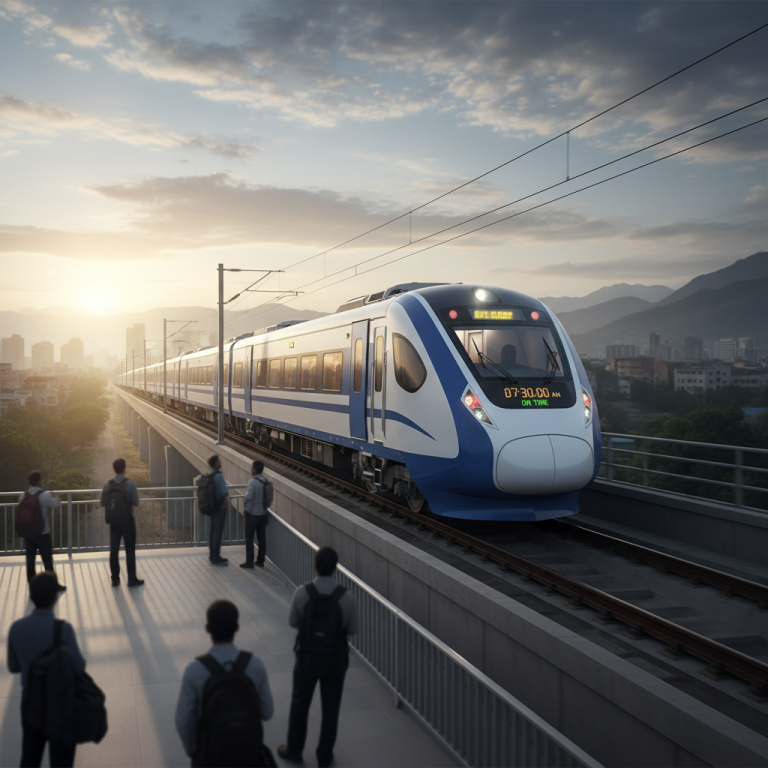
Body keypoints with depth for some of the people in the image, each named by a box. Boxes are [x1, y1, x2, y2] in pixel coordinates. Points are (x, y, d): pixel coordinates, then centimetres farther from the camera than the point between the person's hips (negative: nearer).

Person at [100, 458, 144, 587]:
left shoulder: (107, 485, -5)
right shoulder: (130, 484, -14)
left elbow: (103, 504, 1)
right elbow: (136, 503, -13)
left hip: (113, 522, 3)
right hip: (128, 521, -3)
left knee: (114, 551, 9)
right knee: (130, 551, 6)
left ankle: (115, 579, 14)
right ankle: (132, 579, 10)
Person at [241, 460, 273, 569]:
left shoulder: (252, 482, -19)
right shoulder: (267, 482, 1)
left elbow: (249, 498, -19)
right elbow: (271, 496, 6)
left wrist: (245, 510, -7)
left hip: (253, 514, -6)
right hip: (263, 513, 6)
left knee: (249, 537, 4)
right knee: (262, 537, 11)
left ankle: (249, 561, 6)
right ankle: (260, 560, 17)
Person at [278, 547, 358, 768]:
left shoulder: (302, 593, -20)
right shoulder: (346, 597, -20)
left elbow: (293, 622, -7)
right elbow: (352, 629, -8)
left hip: (307, 657, 0)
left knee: (300, 704, 21)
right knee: (331, 708, 17)